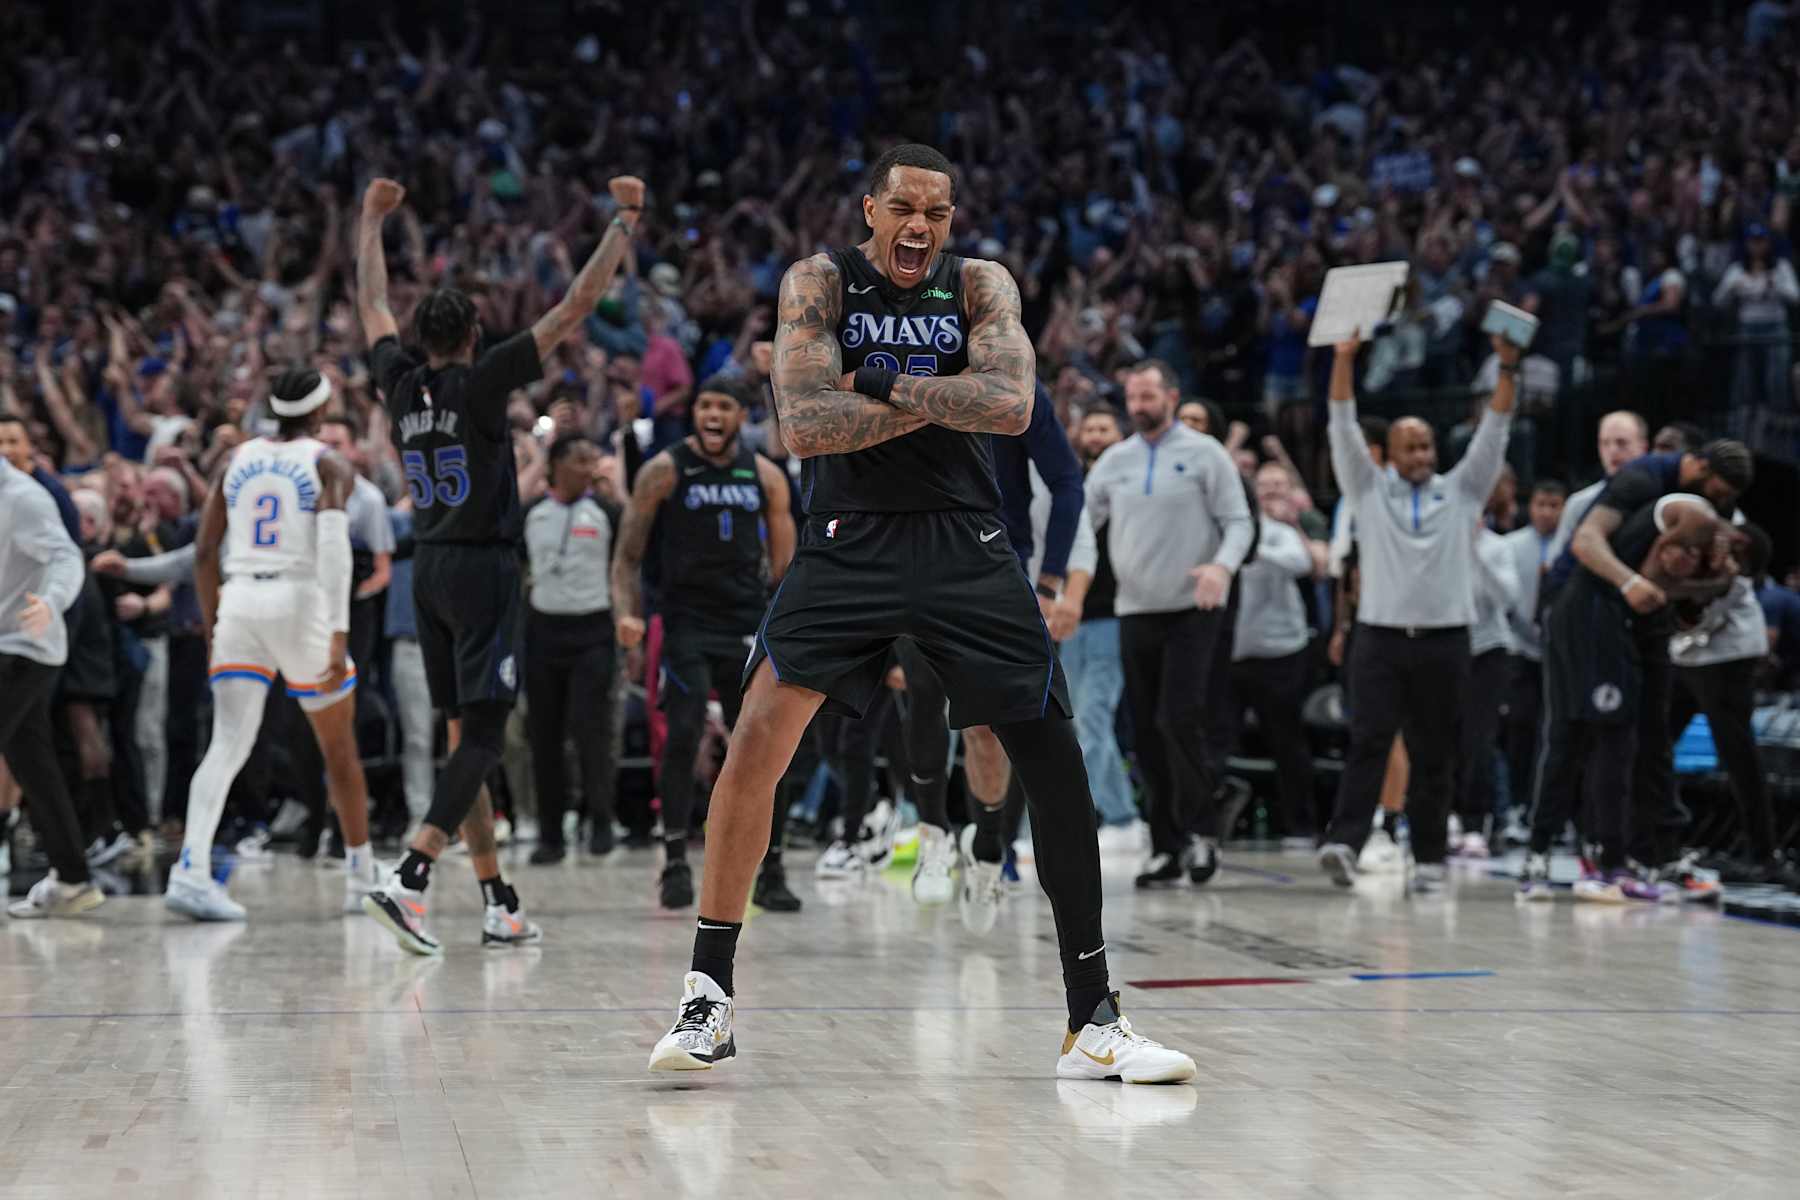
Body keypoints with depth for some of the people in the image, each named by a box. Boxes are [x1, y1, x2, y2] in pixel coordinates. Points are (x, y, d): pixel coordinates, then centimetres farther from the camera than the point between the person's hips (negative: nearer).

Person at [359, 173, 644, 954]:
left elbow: (371, 303, 22)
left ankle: (498, 904, 11)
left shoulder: (402, 385, 4)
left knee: (465, 736, 9)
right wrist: (625, 220, -6)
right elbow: (575, 307, -12)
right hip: (481, 566, -7)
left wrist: (372, 219, 36)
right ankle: (408, 880, -25)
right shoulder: (481, 382, -10)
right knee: (483, 736, -9)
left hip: (428, 567, 7)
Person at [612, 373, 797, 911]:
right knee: (682, 737, -15)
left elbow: (785, 562, 13)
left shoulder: (765, 475, 7)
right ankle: (675, 862, -4)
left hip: (749, 626, 3)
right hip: (687, 622, -3)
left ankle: (771, 873, 10)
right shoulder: (664, 471, -2)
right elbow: (628, 556, -1)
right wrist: (626, 613, -16)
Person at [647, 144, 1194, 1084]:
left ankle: (1094, 1022, 8)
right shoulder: (820, 282, -1)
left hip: (964, 544, 2)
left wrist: (883, 384, -16)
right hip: (848, 541, -2)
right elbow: (802, 425, -14)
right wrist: (939, 400, -13)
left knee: (1054, 760, -1)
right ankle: (709, 996, -4)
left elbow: (1010, 405, -14)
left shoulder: (980, 286, 4)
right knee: (757, 738, -16)